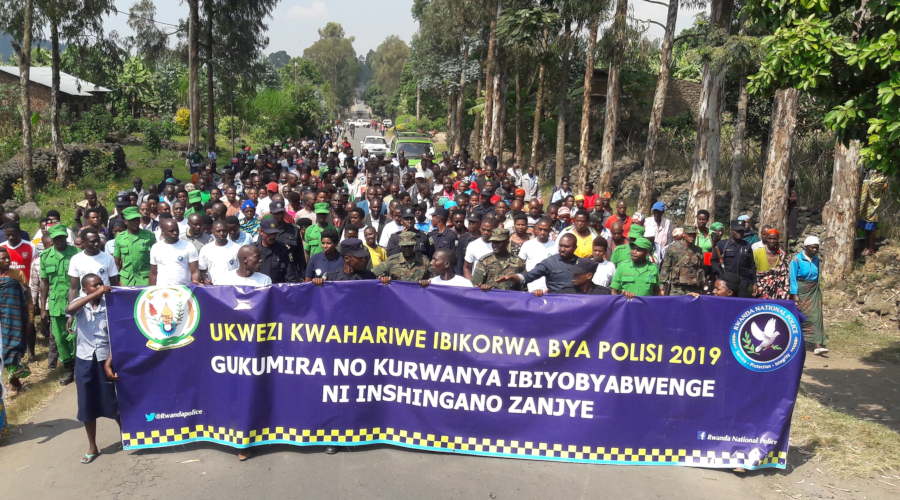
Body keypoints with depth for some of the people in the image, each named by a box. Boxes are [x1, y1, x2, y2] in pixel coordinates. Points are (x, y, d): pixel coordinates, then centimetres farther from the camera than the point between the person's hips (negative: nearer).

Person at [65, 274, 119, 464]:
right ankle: (92, 447, 22)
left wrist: (110, 361, -15)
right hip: (84, 360, 1)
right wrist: (95, 294, -35)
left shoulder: (109, 305, -6)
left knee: (113, 401, 6)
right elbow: (69, 309, -30)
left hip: (105, 358, -1)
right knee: (87, 404, 8)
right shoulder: (80, 303, -4)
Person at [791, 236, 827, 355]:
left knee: (816, 316, -5)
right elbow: (793, 278, -11)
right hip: (801, 291, -5)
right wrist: (795, 295, -15)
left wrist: (816, 289, 17)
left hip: (814, 291, 5)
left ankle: (817, 345, -7)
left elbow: (816, 276, 16)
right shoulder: (796, 259, -9)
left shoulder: (816, 259, 7)